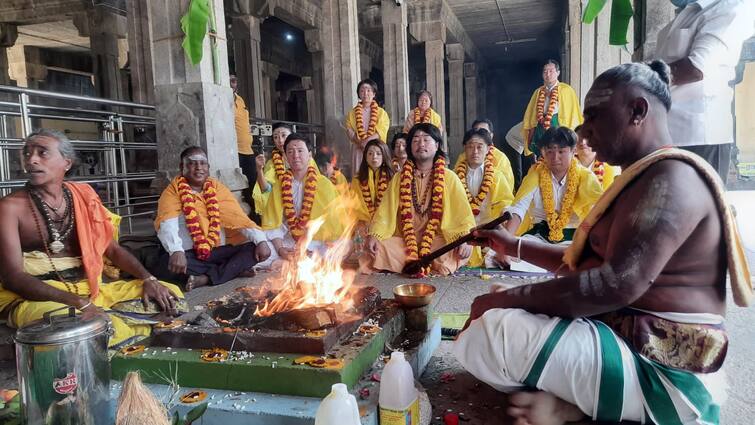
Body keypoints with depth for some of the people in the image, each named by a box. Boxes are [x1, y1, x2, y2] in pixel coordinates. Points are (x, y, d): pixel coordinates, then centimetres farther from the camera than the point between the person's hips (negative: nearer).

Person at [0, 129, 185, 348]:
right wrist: (80, 304, -27)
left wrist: (148, 280, -4)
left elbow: (112, 249, 13)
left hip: (90, 290, 5)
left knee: (171, 295, -4)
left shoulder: (83, 196, 8)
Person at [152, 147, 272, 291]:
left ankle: (206, 278, -19)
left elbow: (237, 217, -1)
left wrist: (261, 240, -16)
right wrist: (176, 251, -38)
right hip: (189, 254, -2)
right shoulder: (173, 191, -1)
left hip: (220, 251, 3)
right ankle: (234, 270, -20)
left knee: (254, 249, -17)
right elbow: (167, 224, -17)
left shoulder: (217, 187, 9)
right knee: (164, 266, -33)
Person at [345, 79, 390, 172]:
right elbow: (350, 133, 2)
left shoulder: (381, 112, 8)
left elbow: (381, 132, -4)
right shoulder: (352, 113, 11)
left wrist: (367, 140, -18)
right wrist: (361, 142, -15)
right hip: (358, 150, 1)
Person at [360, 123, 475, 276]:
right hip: (405, 240, 2)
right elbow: (385, 212, 3)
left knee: (462, 251, -31)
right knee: (380, 248, -26)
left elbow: (464, 214, -4)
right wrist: (373, 235, -14)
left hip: (439, 239, -1)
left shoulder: (449, 178, 4)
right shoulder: (399, 178, 11)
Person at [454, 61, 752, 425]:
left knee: (491, 329, -27)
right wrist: (514, 246, 17)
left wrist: (507, 298, -23)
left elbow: (617, 284, -30)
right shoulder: (641, 178, 14)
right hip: (634, 344, 11)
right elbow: (585, 261, 19)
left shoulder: (671, 177, -19)